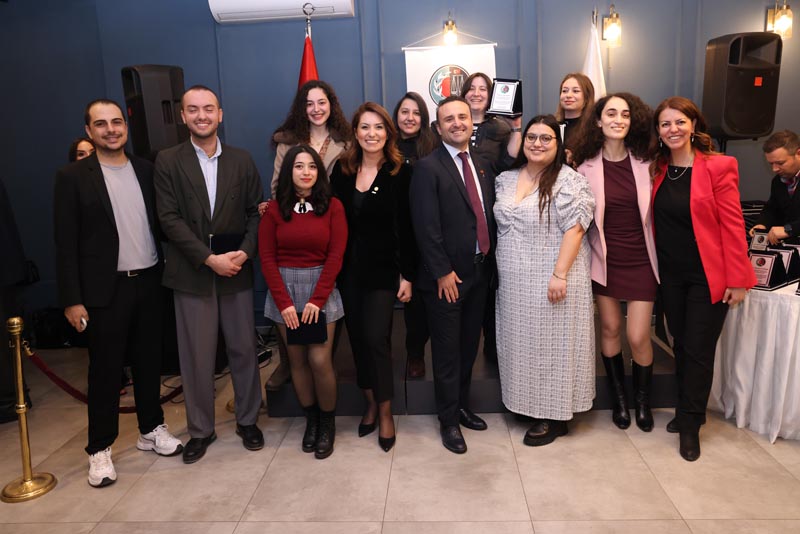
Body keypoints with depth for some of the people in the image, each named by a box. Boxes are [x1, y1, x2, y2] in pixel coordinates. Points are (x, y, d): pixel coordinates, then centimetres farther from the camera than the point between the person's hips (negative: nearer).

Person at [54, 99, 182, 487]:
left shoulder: (146, 170, 7)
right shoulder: (72, 177, -4)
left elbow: (160, 222, 10)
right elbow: (66, 244, -6)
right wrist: (72, 299, -9)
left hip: (149, 282, 4)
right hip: (105, 289, -3)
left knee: (149, 361, 13)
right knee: (105, 369, 5)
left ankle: (151, 430, 30)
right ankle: (100, 449, 20)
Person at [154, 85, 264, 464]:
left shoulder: (241, 160, 8)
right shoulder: (168, 161, 2)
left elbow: (255, 212, 5)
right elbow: (170, 219, -6)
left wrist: (244, 252, -12)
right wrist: (210, 258, -14)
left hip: (236, 270, 2)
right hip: (192, 273, -1)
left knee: (244, 350, 9)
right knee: (196, 357, 6)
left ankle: (248, 421, 27)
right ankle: (200, 430, 23)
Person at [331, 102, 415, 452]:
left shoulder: (400, 172, -6)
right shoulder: (343, 169, 4)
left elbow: (406, 228, -6)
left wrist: (407, 275, -8)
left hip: (382, 269, -3)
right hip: (348, 267, 4)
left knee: (376, 338, -5)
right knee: (357, 336, 10)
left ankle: (385, 411, 14)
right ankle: (370, 403, 28)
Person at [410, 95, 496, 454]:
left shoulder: (483, 166, 12)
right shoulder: (427, 168, -9)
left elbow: (489, 217, 11)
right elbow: (426, 226, -15)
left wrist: (489, 262, 4)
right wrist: (443, 272, -16)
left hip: (480, 271, 6)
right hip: (446, 276, -6)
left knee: (469, 346, 17)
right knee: (447, 351, 5)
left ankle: (462, 406, 34)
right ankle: (448, 421, 20)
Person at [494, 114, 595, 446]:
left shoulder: (568, 181, -10)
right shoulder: (505, 180, 9)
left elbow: (574, 230, -16)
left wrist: (559, 275, -21)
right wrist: (500, 272, 10)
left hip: (551, 280, -6)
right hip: (514, 283, 6)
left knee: (551, 343, 4)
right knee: (523, 342, 14)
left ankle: (555, 417, 18)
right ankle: (530, 405, 30)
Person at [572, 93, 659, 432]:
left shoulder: (646, 162, -3)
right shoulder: (586, 165, -6)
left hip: (640, 260, 0)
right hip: (604, 259, 0)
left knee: (638, 337, 0)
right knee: (610, 329, 11)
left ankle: (642, 399, 27)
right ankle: (618, 397, 32)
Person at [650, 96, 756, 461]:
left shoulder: (718, 167, -10)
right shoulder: (657, 168, 4)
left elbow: (732, 225, -11)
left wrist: (737, 280, -13)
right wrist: (655, 266, -2)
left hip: (707, 276, -4)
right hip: (671, 274, 5)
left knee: (698, 350, 2)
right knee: (681, 345, 14)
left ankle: (690, 425, 18)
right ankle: (687, 412, 31)